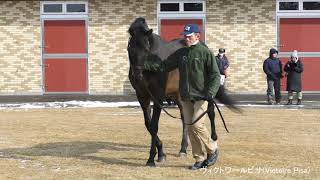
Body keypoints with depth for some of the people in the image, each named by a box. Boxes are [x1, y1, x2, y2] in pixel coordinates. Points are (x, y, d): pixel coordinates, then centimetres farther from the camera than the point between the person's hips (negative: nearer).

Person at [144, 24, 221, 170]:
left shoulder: (205, 52, -4)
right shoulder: (180, 53, 11)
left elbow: (215, 75, -6)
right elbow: (163, 66, 11)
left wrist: (211, 92, -20)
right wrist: (144, 64, -2)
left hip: (201, 96, -6)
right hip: (186, 97, 6)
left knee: (197, 125, -17)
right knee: (190, 128, 4)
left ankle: (212, 149, 6)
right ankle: (200, 160, 12)